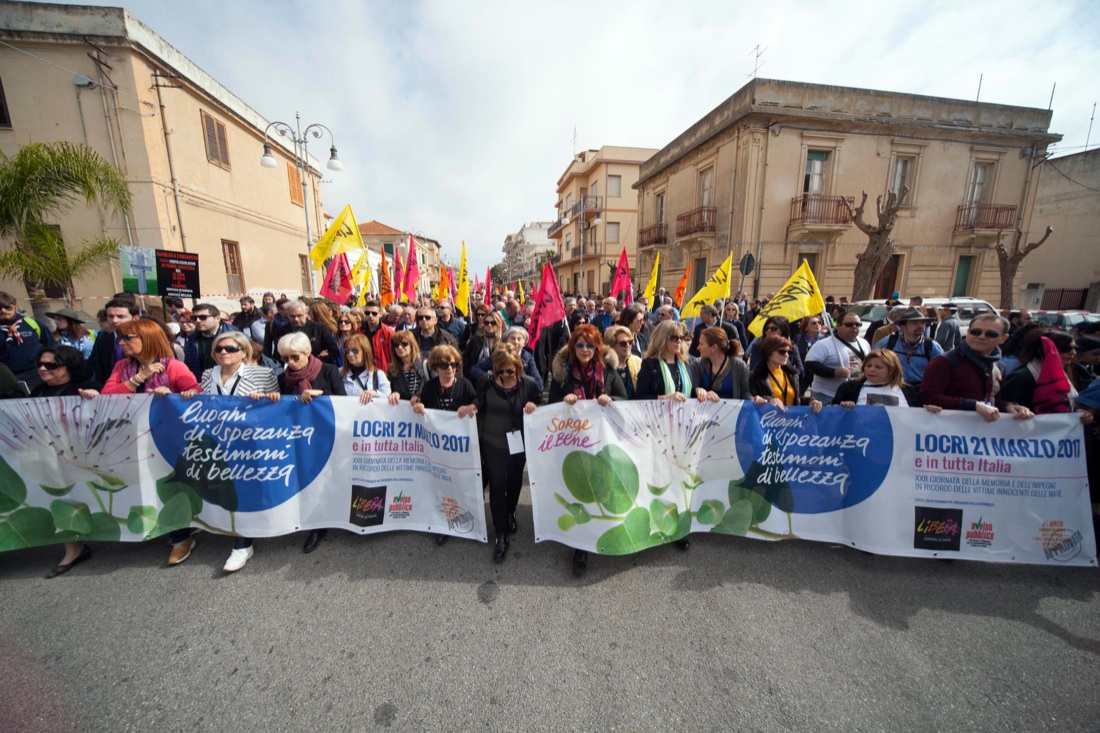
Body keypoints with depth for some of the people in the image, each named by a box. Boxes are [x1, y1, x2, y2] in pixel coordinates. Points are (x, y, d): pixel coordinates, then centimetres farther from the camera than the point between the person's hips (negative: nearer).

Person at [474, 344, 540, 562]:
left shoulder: (529, 384, -11)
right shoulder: (486, 382, -10)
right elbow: (478, 404, 5)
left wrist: (534, 406, -24)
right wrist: (472, 406, -17)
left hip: (518, 444, 1)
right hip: (491, 444, -1)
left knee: (514, 482, 21)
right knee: (497, 486, 1)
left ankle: (510, 514, 50)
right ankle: (501, 534, 16)